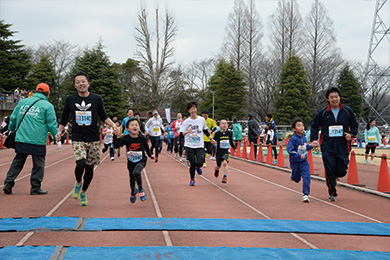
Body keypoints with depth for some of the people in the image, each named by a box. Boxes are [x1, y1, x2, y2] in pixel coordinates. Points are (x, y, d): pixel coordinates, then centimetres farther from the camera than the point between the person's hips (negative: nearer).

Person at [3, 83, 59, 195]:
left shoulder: (23, 102, 14)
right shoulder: (47, 106, -1)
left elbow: (13, 118, 19)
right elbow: (52, 124, -4)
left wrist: (11, 130, 33)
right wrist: (57, 137, 6)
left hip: (20, 139, 5)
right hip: (38, 141, -5)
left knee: (17, 162, 14)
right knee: (38, 165, 5)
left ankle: (8, 184, 8)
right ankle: (35, 188, 8)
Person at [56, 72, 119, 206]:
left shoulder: (97, 99, 3)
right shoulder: (70, 99, 4)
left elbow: (104, 116, 12)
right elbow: (64, 117, 16)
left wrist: (113, 125, -4)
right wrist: (59, 131, 4)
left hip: (94, 139, 1)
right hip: (77, 139, -1)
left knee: (89, 167, 5)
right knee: (81, 164, -22)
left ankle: (83, 192, 29)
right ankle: (78, 183, 11)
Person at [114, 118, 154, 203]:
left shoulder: (142, 138, -12)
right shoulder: (126, 139, -14)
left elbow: (146, 147, 6)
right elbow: (115, 146, -15)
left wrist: (150, 155, 4)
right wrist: (118, 137, -25)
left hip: (141, 161, -2)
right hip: (131, 162, 2)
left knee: (136, 172, -31)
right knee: (132, 179, 16)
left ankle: (141, 189, -5)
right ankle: (133, 191, 50)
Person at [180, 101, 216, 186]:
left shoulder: (202, 120, 3)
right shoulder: (186, 122, -3)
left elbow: (205, 130, 18)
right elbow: (181, 134, -4)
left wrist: (211, 139, 16)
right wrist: (186, 132, -24)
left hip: (200, 145, 1)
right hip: (189, 146, -1)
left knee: (200, 162, -12)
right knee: (192, 164, -2)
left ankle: (198, 167, 26)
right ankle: (192, 179, 20)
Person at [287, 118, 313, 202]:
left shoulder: (303, 137, -1)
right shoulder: (293, 139, -21)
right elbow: (290, 150, -24)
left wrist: (311, 146, 2)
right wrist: (299, 155, -30)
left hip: (304, 161, 4)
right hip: (295, 162, -4)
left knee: (306, 176, -11)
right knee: (297, 179, 16)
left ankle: (305, 195, -3)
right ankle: (293, 176, 55)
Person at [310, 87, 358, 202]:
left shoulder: (348, 111, 4)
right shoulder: (323, 113, 3)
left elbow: (354, 126, 15)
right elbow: (314, 126, 14)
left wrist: (351, 134, -5)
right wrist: (314, 139, 1)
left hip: (343, 148, 1)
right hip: (327, 148, -1)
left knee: (342, 171, -1)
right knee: (330, 171, -5)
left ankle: (333, 177, 35)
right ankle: (332, 194, 11)